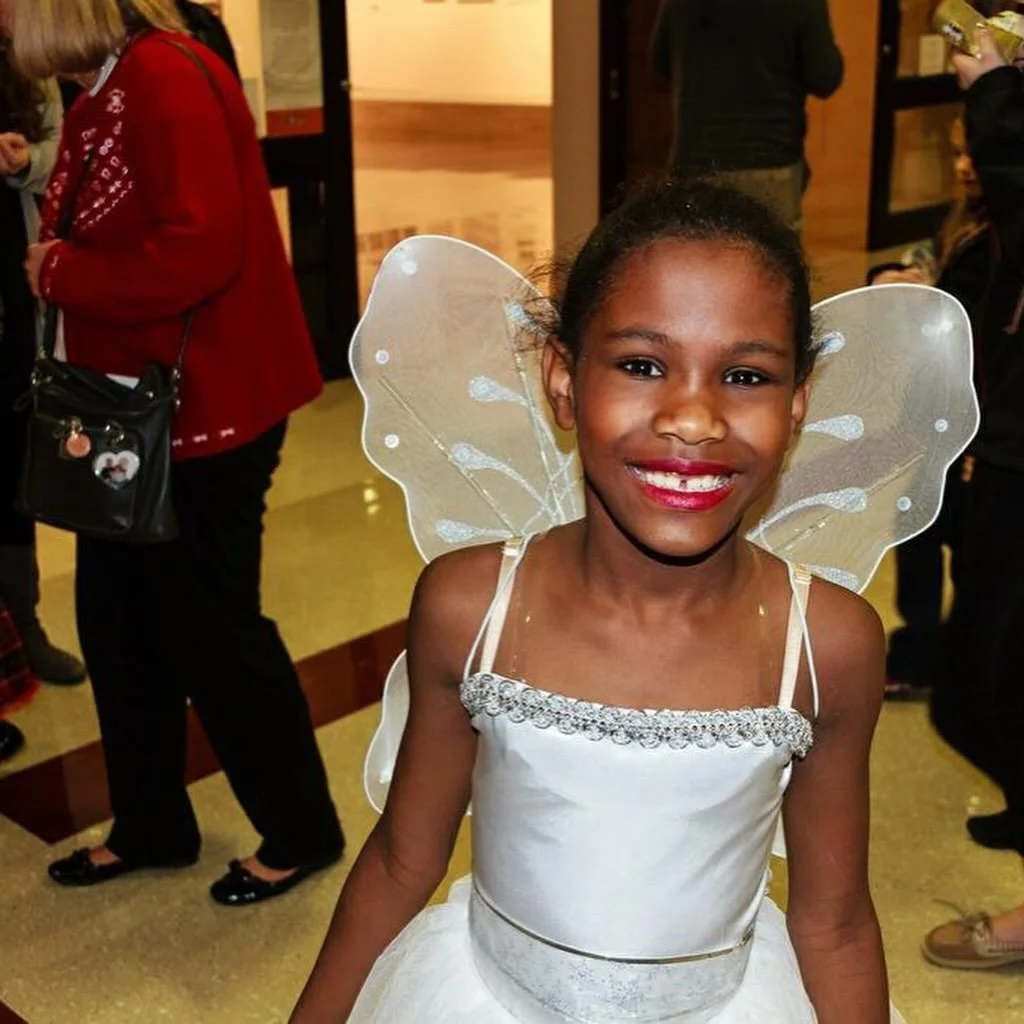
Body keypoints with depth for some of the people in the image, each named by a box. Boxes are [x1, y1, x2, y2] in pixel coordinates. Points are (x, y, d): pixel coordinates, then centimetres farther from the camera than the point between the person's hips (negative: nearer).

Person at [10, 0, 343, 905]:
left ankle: (302, 833, 24)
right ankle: (150, 827, 34)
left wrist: (61, 273, -17)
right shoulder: (107, 92, 12)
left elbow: (198, 250, -28)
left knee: (212, 628, 3)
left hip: (205, 411, -10)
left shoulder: (167, 81, -18)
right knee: (116, 619, 16)